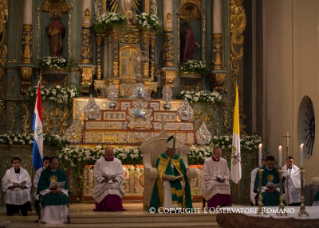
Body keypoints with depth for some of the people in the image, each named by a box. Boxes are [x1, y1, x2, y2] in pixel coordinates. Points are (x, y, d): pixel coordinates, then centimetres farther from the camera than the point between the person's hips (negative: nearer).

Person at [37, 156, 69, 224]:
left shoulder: (62, 173, 11)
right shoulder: (44, 173, 5)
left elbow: (65, 185, 5)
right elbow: (42, 186, -3)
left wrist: (60, 190, -18)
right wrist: (50, 191, -20)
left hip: (59, 192, 2)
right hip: (47, 192, -1)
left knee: (64, 197, -31)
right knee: (47, 198, -35)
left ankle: (63, 219, -26)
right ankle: (47, 219, -31)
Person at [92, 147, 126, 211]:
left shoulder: (118, 162, 12)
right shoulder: (99, 162, 9)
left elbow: (120, 175, 7)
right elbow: (97, 175, 3)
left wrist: (116, 179, -15)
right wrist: (103, 179, -17)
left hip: (115, 182, 1)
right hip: (102, 182, -1)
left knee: (115, 187, -34)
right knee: (106, 188, -35)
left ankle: (114, 207, -34)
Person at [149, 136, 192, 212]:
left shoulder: (178, 158, 13)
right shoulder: (161, 158, 6)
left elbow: (183, 168, 5)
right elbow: (158, 170, -2)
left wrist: (181, 175, -16)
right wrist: (163, 176, -22)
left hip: (176, 179, 3)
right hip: (165, 179, -2)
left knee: (181, 184, -30)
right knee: (166, 184, -36)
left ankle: (178, 206, -32)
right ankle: (166, 207, -38)